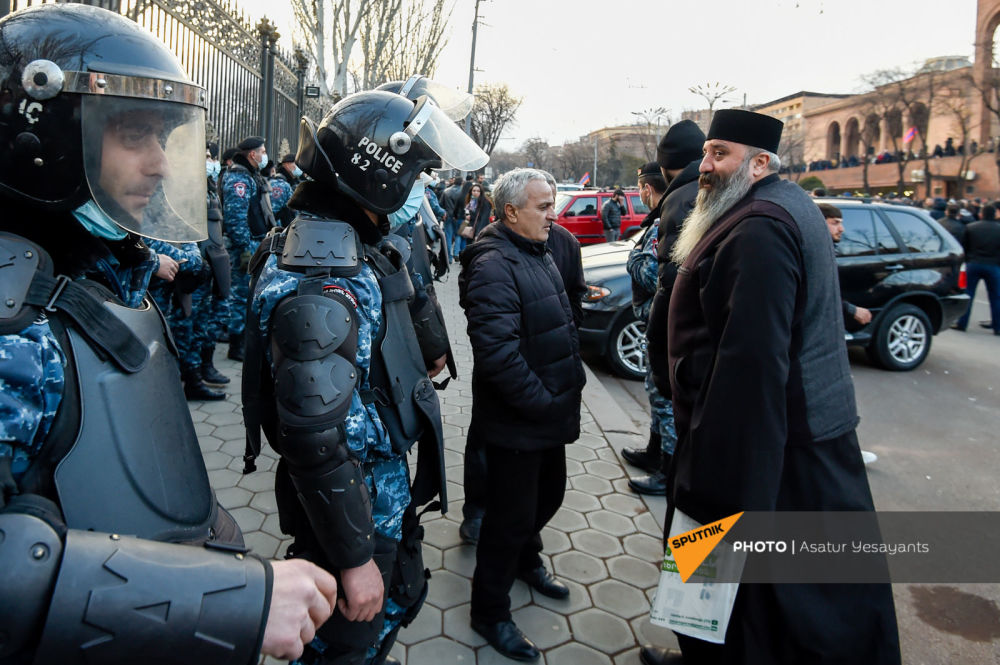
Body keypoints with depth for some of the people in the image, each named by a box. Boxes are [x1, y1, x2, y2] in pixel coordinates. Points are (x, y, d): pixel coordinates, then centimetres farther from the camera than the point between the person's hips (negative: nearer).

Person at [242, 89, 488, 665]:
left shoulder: (356, 248, 3)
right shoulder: (321, 284, -29)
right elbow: (314, 439, -29)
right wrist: (354, 557, -23)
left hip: (384, 487, 9)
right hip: (357, 505, -9)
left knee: (398, 597, 28)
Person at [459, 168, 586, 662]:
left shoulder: (538, 254, 10)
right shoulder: (494, 265, -22)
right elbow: (499, 352, -30)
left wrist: (569, 390, 13)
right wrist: (543, 403, -21)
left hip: (550, 414, 10)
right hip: (516, 424, -9)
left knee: (548, 495, 26)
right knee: (511, 518, 5)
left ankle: (525, 559, 54)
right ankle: (489, 612, 27)